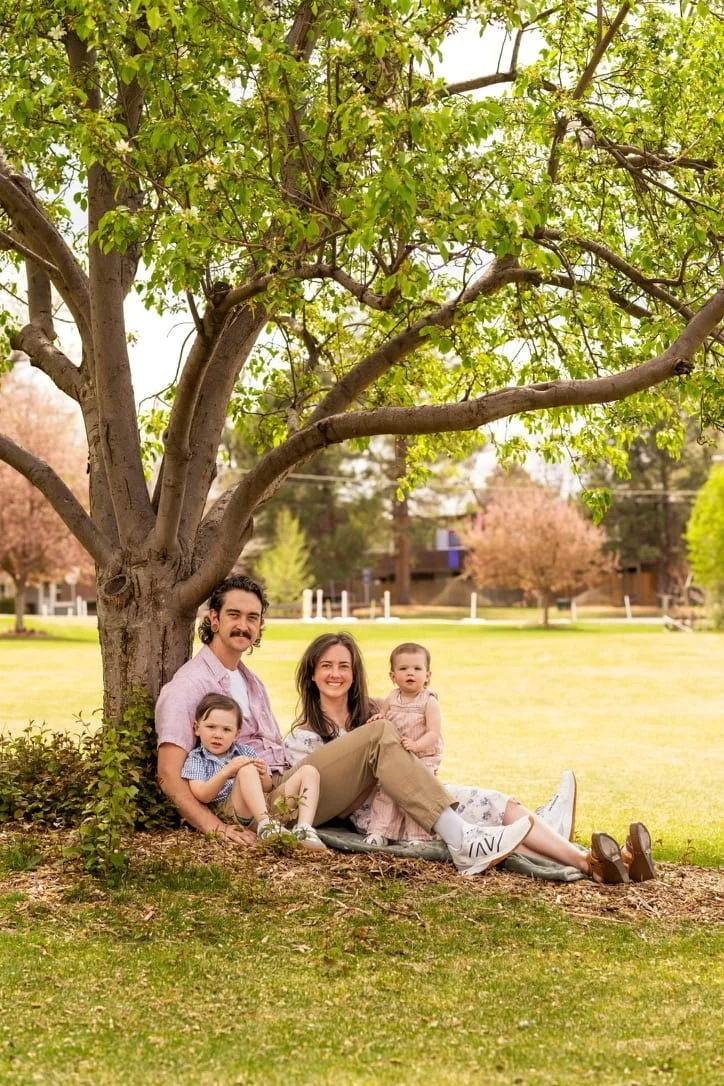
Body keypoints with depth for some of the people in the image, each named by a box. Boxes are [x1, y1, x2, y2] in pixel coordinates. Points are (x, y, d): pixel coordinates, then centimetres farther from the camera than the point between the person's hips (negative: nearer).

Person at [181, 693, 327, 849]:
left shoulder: (246, 752, 21)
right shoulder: (196, 759, 9)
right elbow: (202, 796, -7)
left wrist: (263, 777, -5)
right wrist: (227, 771, -19)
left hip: (268, 804, 6)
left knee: (309, 771, -3)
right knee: (247, 769, -29)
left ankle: (304, 829, -26)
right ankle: (265, 826, -45)